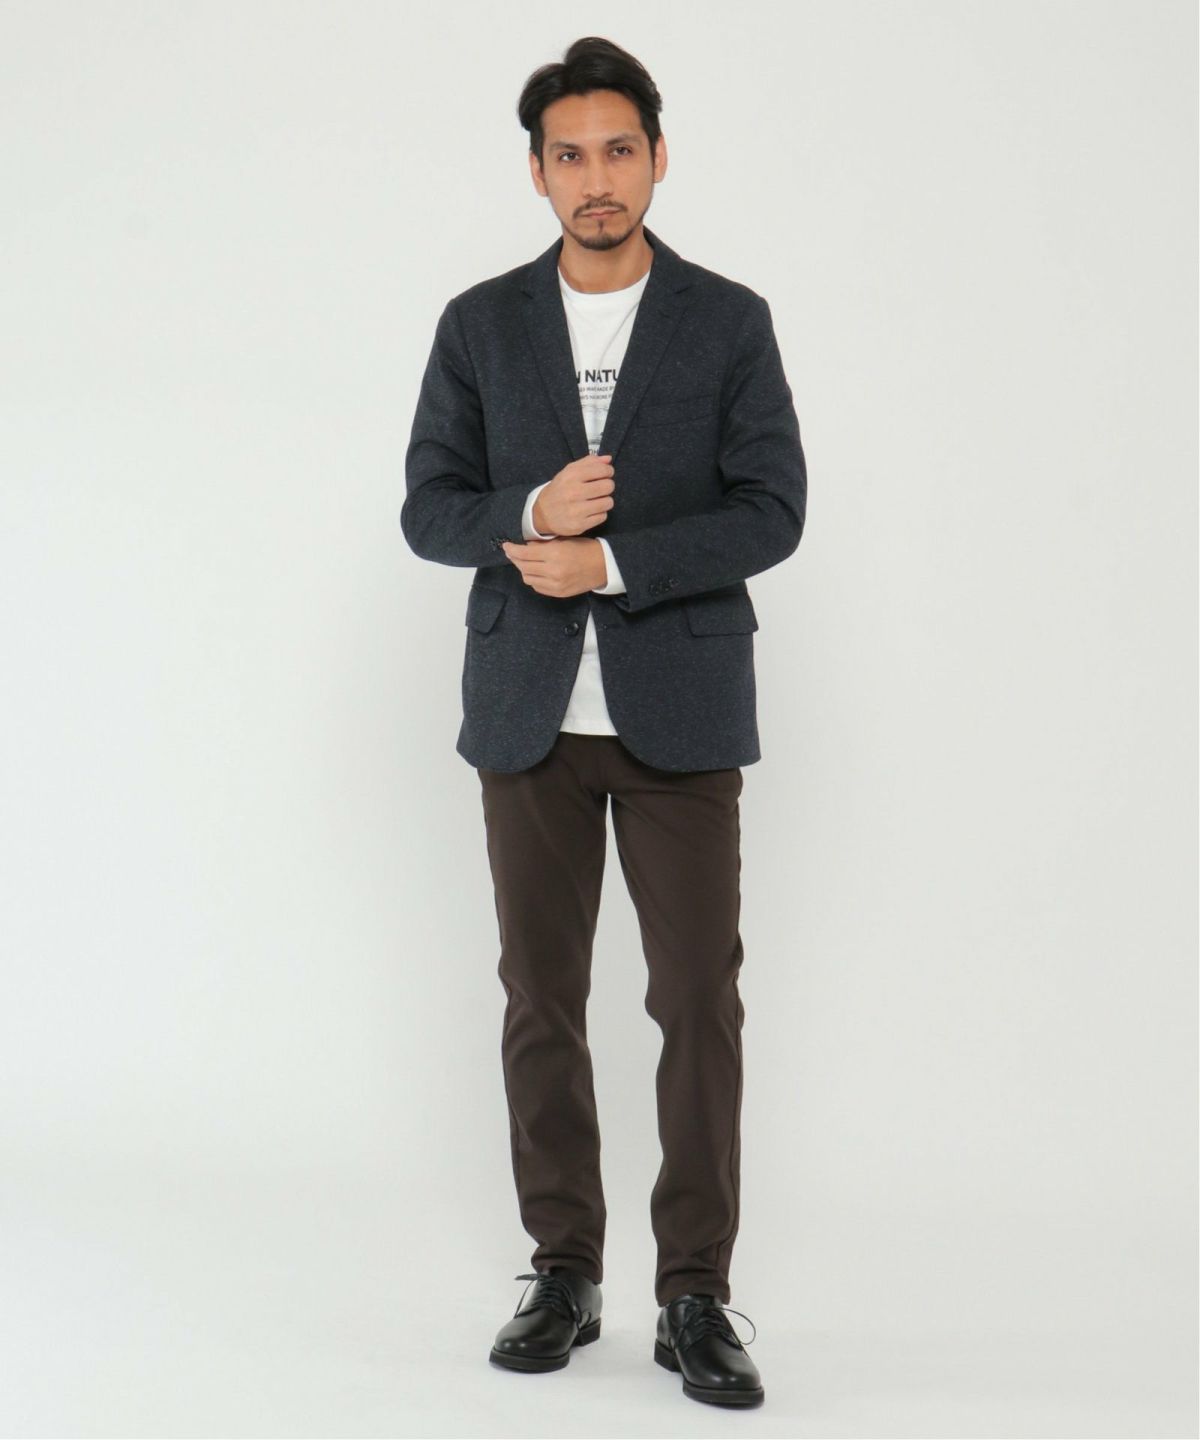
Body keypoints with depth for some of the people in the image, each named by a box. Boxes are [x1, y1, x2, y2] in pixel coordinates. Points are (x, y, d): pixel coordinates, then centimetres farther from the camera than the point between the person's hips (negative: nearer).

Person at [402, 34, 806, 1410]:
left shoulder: (729, 322, 1)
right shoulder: (480, 324, 6)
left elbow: (772, 511, -6)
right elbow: (429, 509, 4)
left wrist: (610, 560, -16)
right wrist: (532, 513, -17)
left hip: (678, 712, -1)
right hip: (531, 713, 2)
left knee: (701, 1002, -2)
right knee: (542, 1000, 7)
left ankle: (695, 1296, 7)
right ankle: (564, 1272, 19)